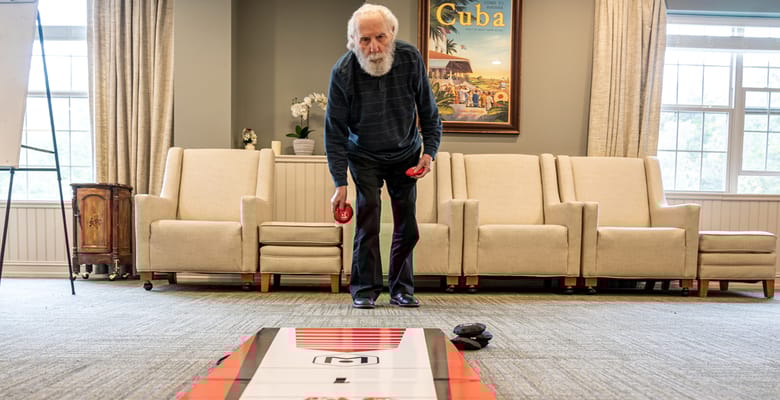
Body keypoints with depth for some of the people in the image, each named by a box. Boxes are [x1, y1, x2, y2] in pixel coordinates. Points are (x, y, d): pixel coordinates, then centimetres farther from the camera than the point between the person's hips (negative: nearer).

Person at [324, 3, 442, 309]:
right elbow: (335, 131, -18)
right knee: (368, 216, -14)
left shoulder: (410, 59, -18)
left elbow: (428, 111, -5)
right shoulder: (343, 72, -23)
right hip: (364, 155, -2)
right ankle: (365, 289, -1)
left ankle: (401, 288, 17)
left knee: (407, 226, 2)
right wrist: (340, 183, -20)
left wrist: (429, 150, -15)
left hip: (405, 154, 2)